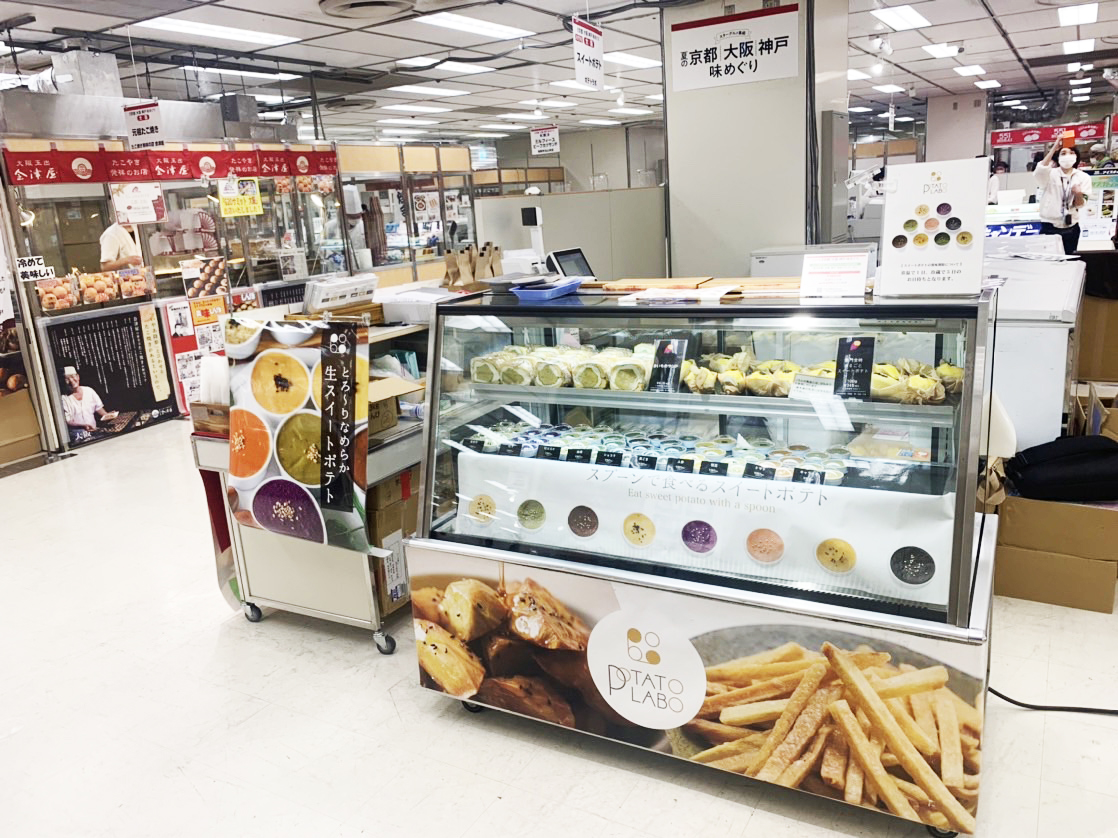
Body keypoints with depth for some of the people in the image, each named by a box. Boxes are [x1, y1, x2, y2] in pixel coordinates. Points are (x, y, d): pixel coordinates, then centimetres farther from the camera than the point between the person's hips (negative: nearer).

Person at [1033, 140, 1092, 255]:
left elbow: (1080, 204, -2)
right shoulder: (1050, 174, -2)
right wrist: (1054, 149, -27)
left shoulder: (1083, 177, 3)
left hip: (1071, 229, 3)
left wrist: (1078, 194, -25)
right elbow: (1039, 172, -27)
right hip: (1049, 227, -2)